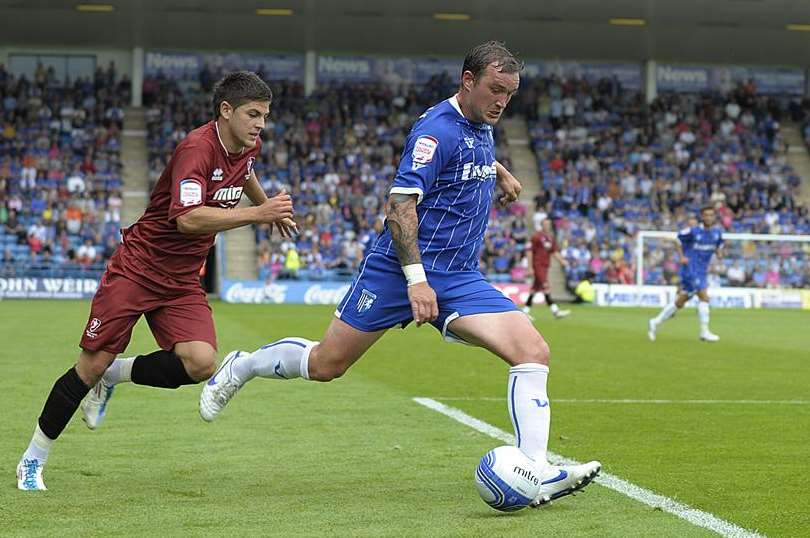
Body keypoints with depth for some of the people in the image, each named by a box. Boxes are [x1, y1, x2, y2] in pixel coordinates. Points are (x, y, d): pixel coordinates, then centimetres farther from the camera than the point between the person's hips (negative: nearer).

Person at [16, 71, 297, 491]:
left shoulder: (247, 146, 2)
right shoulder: (197, 148, -23)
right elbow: (188, 219, -37)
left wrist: (270, 208, 43)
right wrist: (257, 214, -36)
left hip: (183, 281, 6)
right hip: (138, 265, -6)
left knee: (200, 363, -17)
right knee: (91, 365, -5)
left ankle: (117, 374, 10)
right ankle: (32, 460, 13)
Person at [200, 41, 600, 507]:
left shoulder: (482, 129, 11)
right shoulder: (438, 129, -15)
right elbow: (399, 204, -22)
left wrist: (500, 172, 26)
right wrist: (416, 279, -29)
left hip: (460, 279, 7)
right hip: (399, 271, -7)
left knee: (534, 352, -13)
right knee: (325, 364, 3)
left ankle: (537, 472, -15)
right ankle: (241, 367, 32)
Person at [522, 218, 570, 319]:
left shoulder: (551, 238, 13)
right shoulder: (536, 237, -9)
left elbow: (555, 252, 16)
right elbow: (530, 251, -9)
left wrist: (562, 261, -1)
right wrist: (530, 267, -12)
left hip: (545, 265, 8)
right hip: (538, 265, -8)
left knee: (535, 288, 12)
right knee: (546, 287, -14)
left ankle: (525, 310, 20)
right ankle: (555, 311, -20)